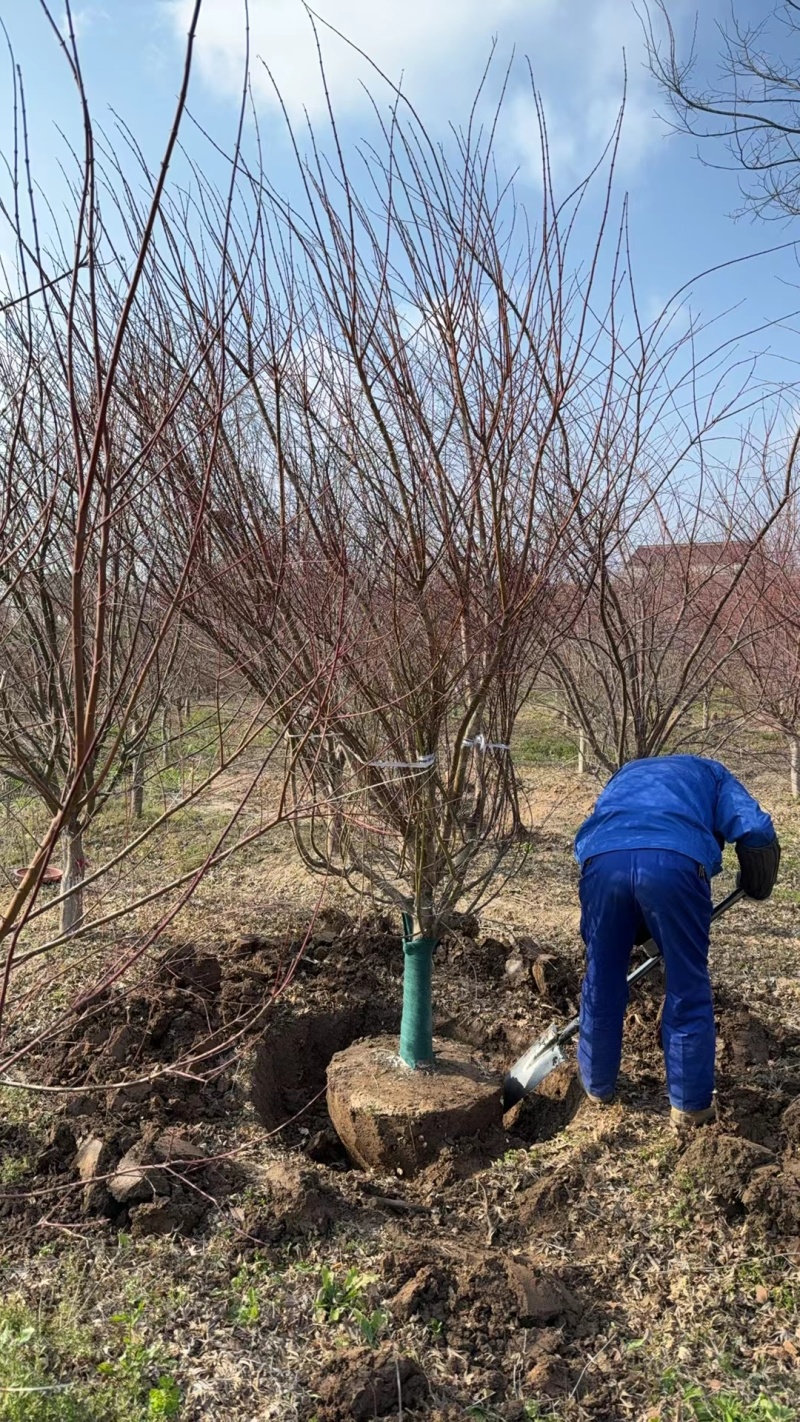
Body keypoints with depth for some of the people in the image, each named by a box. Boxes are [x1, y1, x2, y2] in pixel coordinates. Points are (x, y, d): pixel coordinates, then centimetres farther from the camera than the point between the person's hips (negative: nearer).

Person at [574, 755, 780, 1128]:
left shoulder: (626, 774, 44)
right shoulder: (710, 773, 33)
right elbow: (755, 831, 13)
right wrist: (756, 886, 32)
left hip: (603, 859, 3)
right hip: (675, 861, -3)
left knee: (601, 982, 21)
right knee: (688, 989, 15)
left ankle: (597, 1085, 37)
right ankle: (691, 1104, 26)